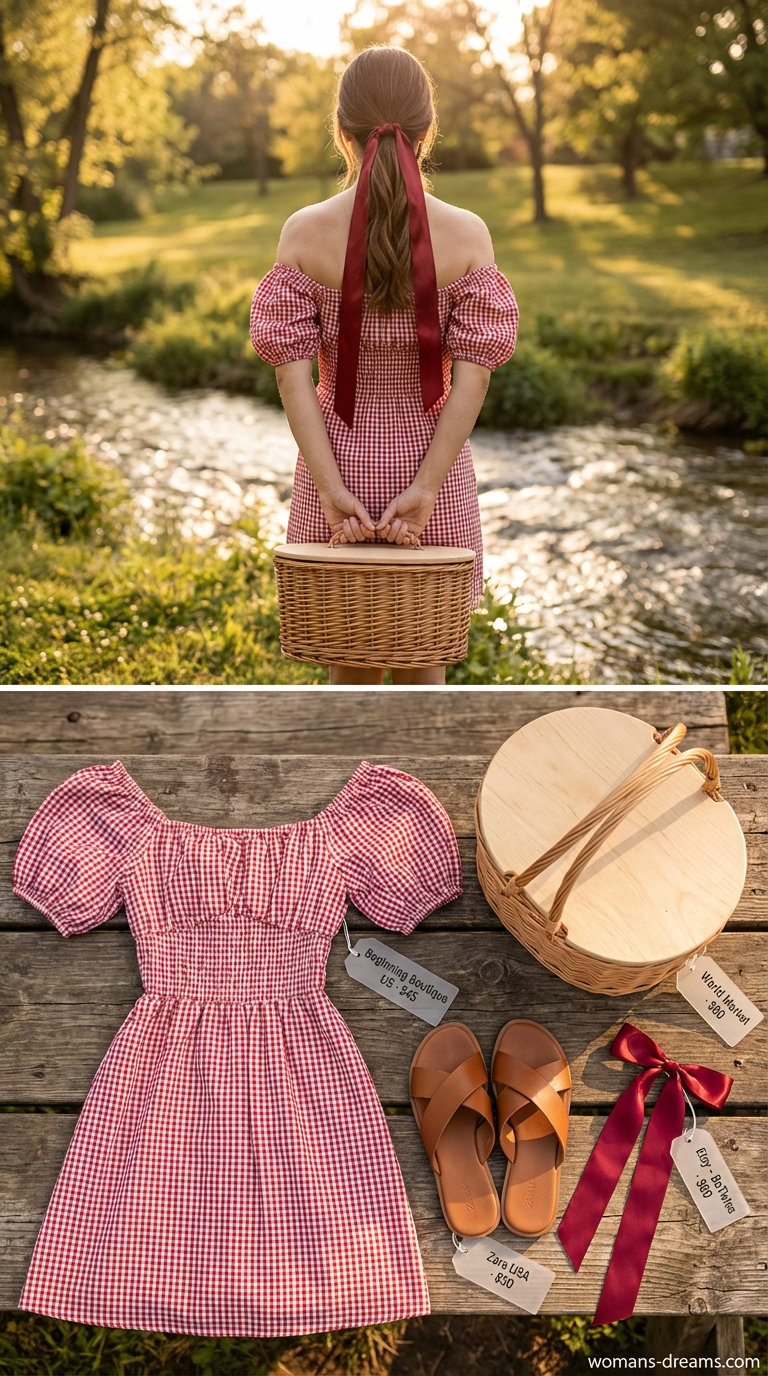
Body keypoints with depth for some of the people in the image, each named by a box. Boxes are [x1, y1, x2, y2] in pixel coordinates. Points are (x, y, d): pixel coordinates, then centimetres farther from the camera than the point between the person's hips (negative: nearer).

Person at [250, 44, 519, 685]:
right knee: (421, 664, 16)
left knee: (350, 665, 16)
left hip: (340, 464, 0)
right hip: (431, 464, 0)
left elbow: (294, 368, -10)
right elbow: (471, 372, -11)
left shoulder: (304, 232, -5)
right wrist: (425, 487, -12)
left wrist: (330, 485, -11)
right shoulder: (467, 234, -6)